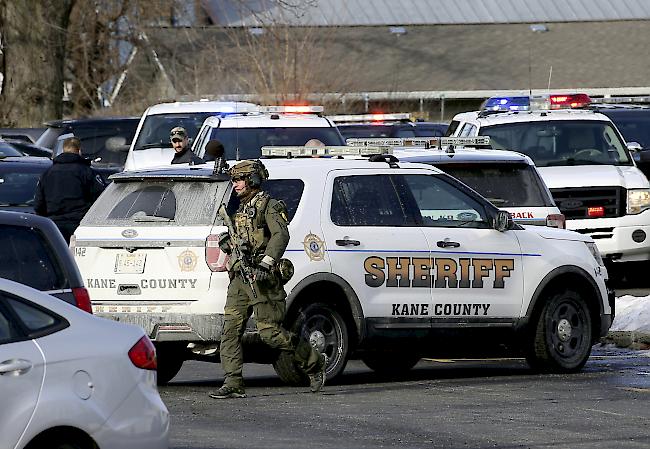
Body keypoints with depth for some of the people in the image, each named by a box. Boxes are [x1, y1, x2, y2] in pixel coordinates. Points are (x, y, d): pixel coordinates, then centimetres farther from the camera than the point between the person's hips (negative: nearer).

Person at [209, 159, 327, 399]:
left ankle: (314, 363, 10)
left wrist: (267, 262, -31)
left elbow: (281, 235, -19)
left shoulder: (269, 206, -5)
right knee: (230, 330, -3)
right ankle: (233, 384, -4)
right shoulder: (241, 210, 22)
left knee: (271, 333, -8)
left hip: (261, 279, -8)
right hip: (239, 279, 8)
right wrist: (227, 241, 10)